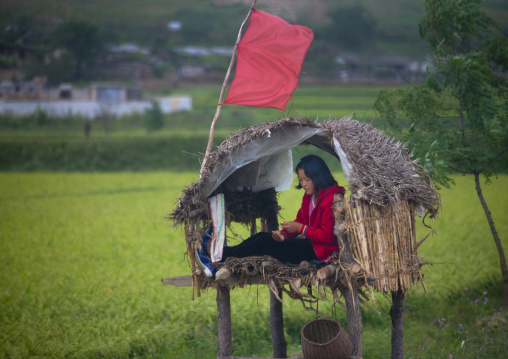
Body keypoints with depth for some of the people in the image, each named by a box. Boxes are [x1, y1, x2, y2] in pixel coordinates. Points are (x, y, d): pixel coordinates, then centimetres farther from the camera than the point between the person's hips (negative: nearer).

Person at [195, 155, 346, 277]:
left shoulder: (331, 198, -18)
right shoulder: (309, 197, 14)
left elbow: (328, 236, -21)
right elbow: (299, 221, 14)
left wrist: (300, 228, -20)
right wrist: (284, 234, -5)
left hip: (321, 252, -10)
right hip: (308, 243, 10)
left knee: (265, 243, -15)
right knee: (263, 237, -1)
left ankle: (219, 258, -11)